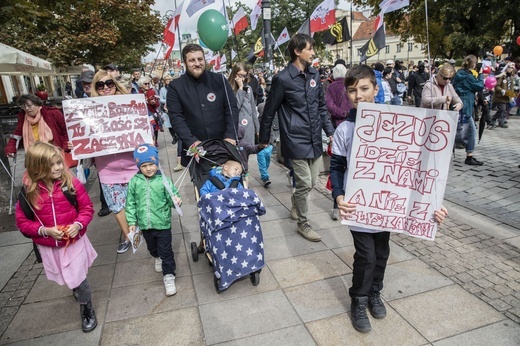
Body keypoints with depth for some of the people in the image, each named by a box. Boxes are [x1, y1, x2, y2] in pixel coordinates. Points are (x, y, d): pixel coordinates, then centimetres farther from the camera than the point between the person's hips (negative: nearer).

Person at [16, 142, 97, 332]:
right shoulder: (28, 192, -15)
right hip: (49, 246, 2)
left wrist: (79, 224, -23)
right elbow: (22, 222, -6)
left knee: (79, 279, 4)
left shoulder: (71, 183, -17)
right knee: (68, 279, 23)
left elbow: (87, 207, -7)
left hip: (74, 241, -2)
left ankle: (87, 309, 31)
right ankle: (79, 291, 57)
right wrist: (45, 231, -21)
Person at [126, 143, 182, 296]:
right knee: (152, 247, 27)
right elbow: (130, 203, 0)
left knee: (166, 250, 5)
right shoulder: (135, 181, -6)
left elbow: (172, 196, -9)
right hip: (145, 224, 4)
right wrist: (132, 222, 0)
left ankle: (168, 276, 19)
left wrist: (176, 200, -33)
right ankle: (157, 258, 58)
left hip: (163, 223, -3)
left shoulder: (163, 180, -13)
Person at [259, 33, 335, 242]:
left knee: (312, 182, 14)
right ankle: (303, 224, 17)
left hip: (315, 139, 6)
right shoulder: (283, 79, -10)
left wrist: (330, 131, 13)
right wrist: (264, 139, 3)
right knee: (304, 183, -2)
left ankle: (295, 203, 43)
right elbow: (269, 111, -4)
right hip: (296, 141, -6)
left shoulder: (314, 74, 9)